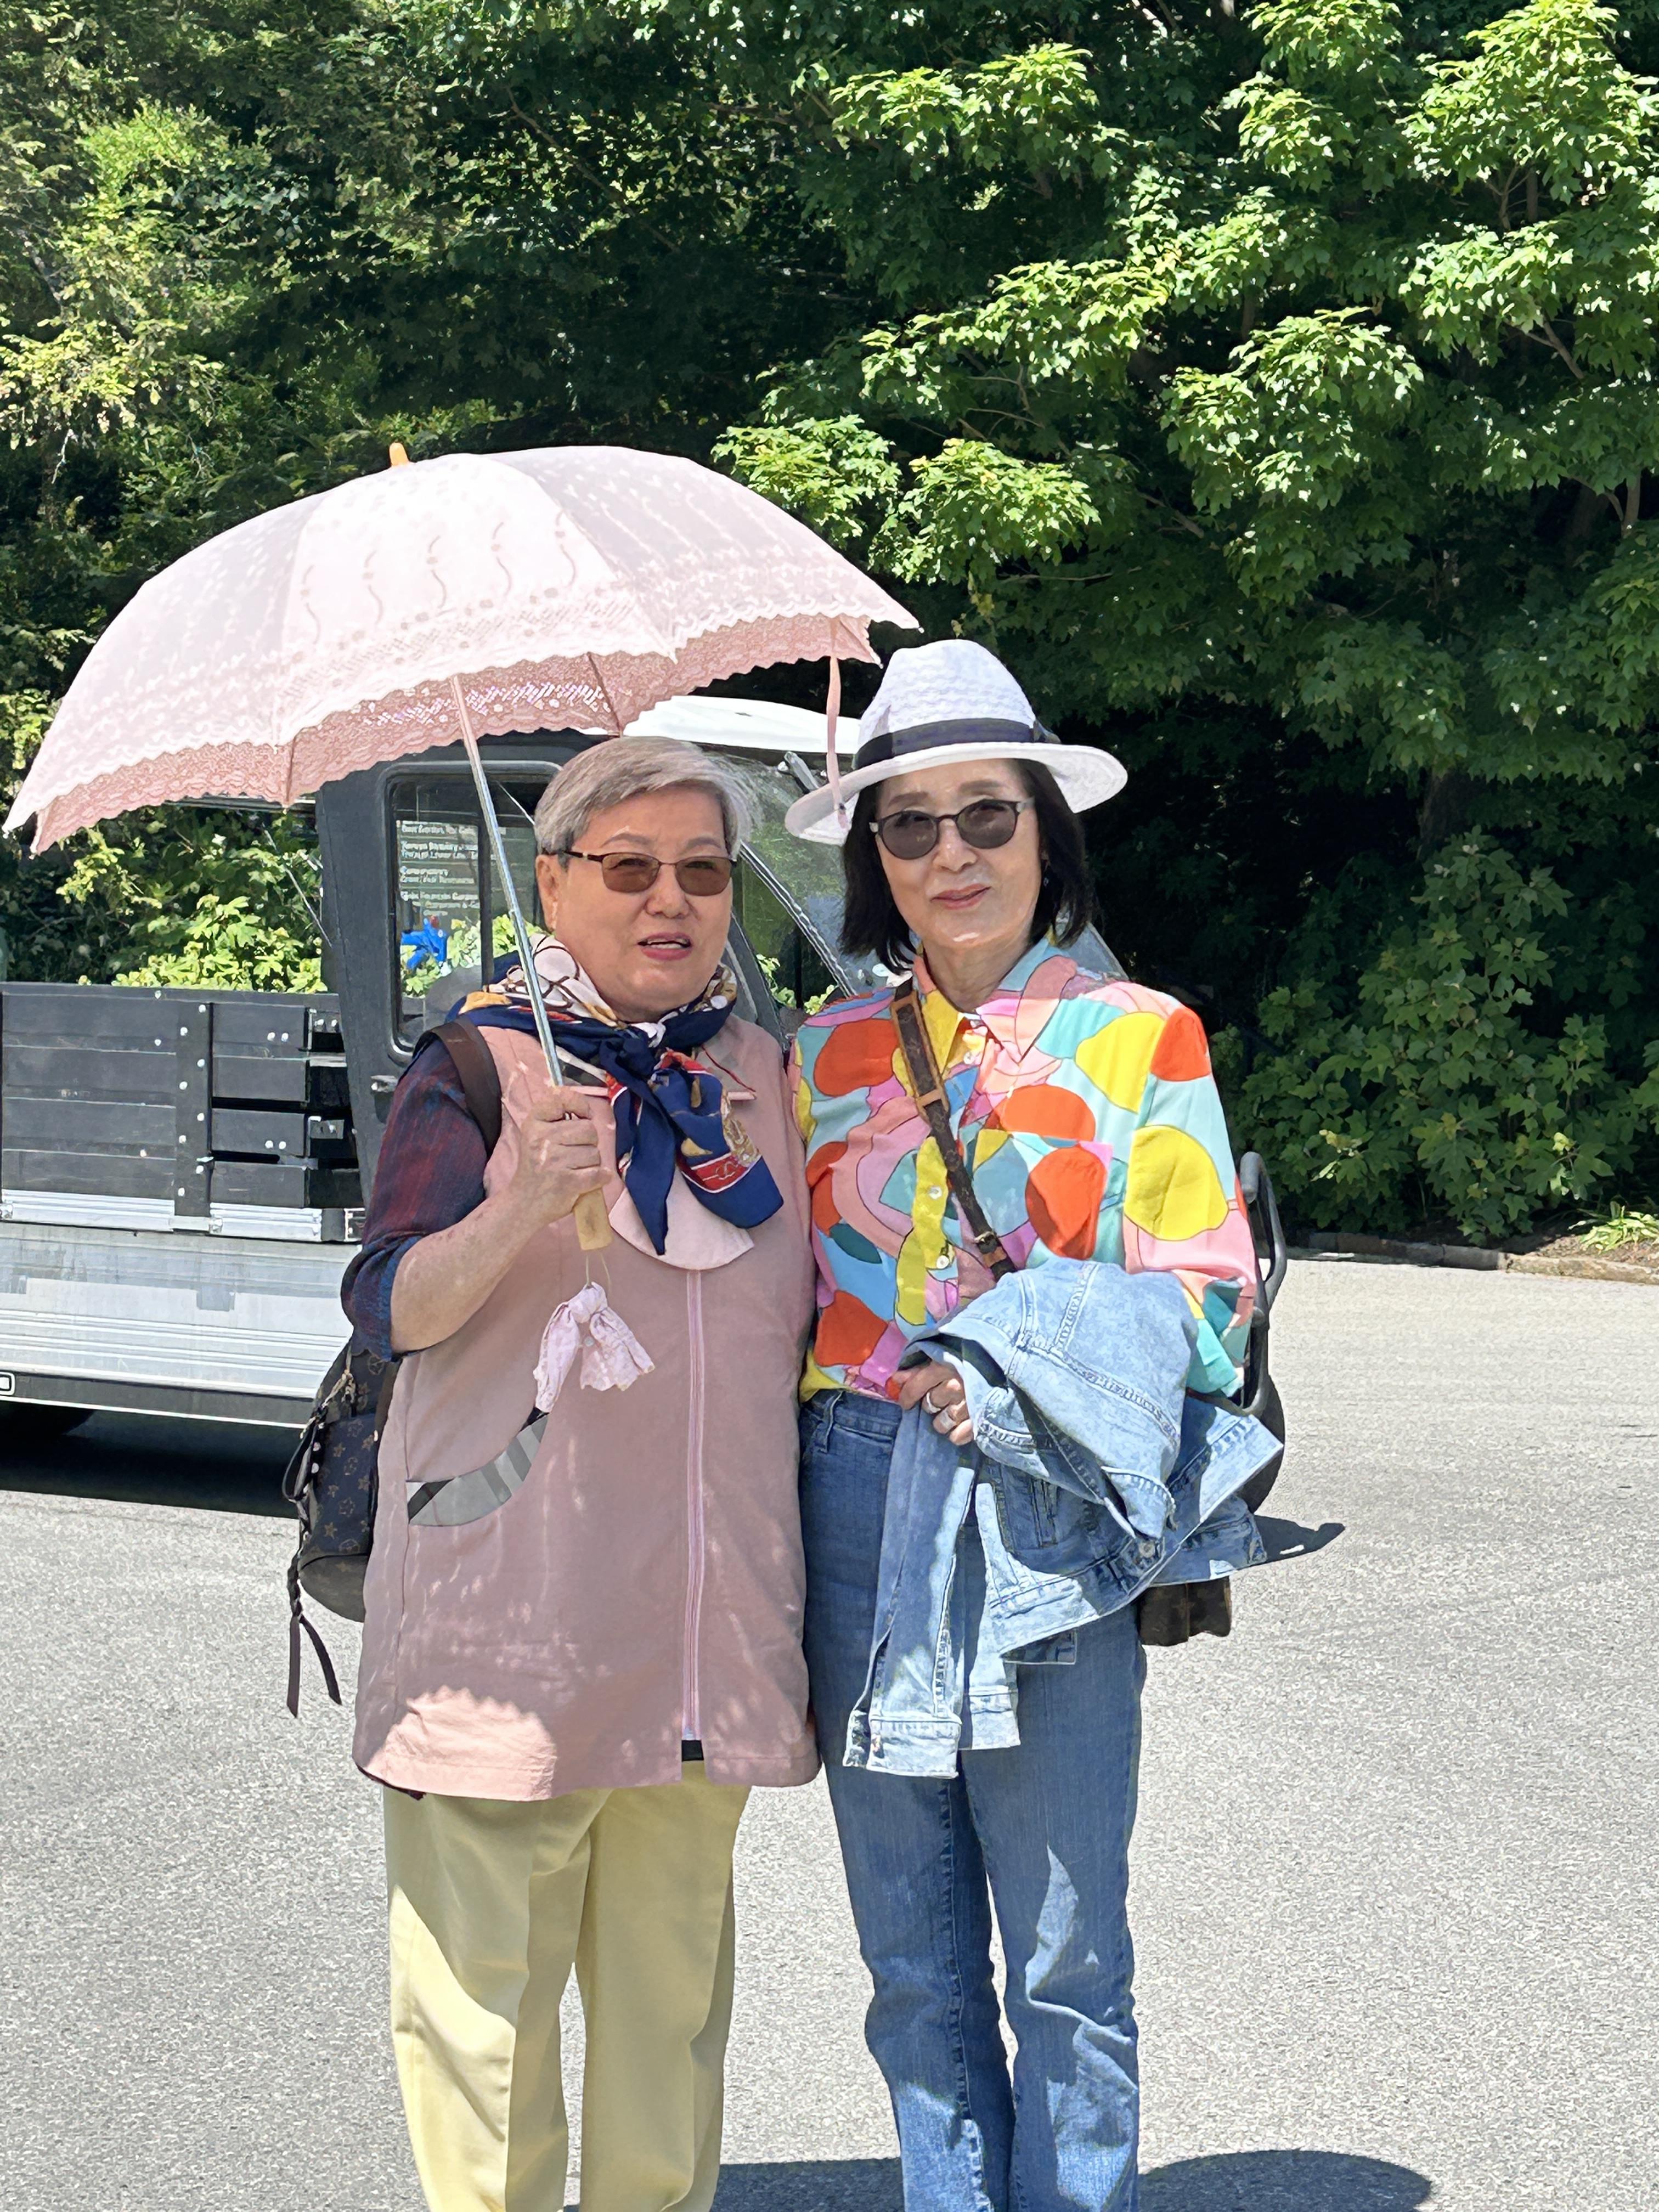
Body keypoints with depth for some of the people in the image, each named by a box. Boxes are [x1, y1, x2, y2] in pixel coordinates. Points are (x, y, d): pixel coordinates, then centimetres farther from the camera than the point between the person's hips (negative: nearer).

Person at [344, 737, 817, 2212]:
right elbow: (390, 1310, -12)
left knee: (673, 1971, 13)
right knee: (487, 1964, 1)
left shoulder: (764, 1073, 13)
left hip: (707, 1619, 5)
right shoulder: (479, 1064, -2)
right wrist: (517, 1210, -28)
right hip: (514, 1610, -4)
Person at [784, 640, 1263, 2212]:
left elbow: (1207, 1299, -2)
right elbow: (785, 1300, 14)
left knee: (1066, 1954, 3)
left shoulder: (1138, 1037, 2)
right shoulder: (829, 1053, 11)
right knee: (914, 1955, 12)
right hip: (861, 1514, 3)